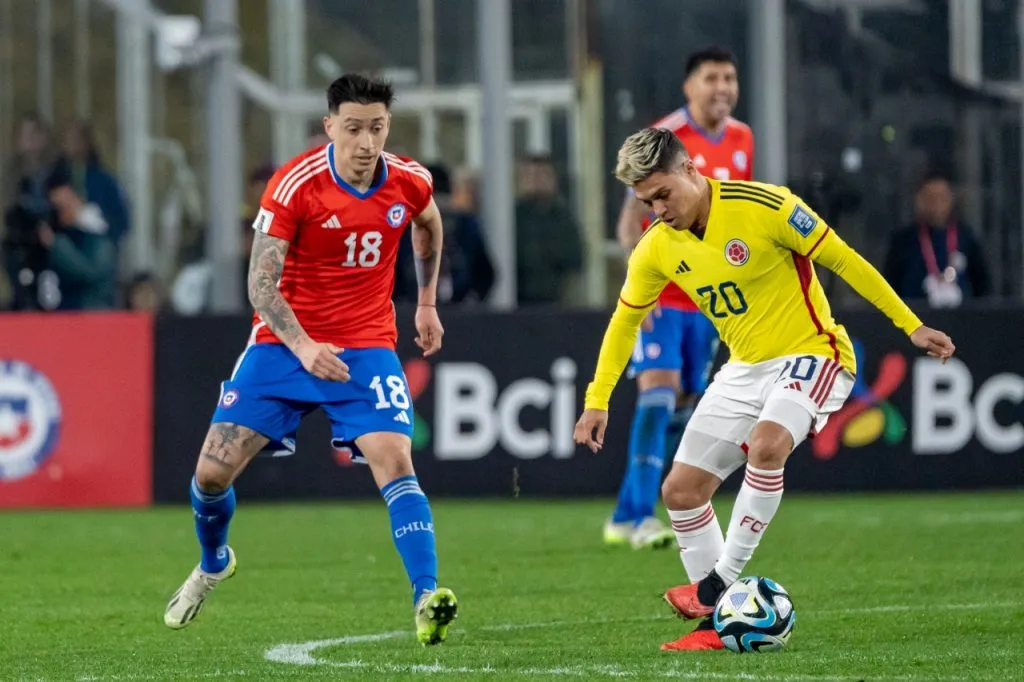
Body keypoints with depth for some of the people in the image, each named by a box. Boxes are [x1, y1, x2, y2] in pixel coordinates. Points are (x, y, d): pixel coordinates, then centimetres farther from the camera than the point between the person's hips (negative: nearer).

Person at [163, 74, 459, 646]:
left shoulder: (410, 183, -5)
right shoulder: (295, 186, -17)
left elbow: (429, 225, 21)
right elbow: (261, 283, -18)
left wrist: (427, 303, 25)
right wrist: (302, 346, -31)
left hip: (367, 346, 1)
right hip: (284, 342, -1)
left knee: (396, 464, -21)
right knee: (213, 471, -2)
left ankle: (428, 602, -27)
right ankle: (213, 565, 31)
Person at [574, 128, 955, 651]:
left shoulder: (763, 206, -20)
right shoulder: (655, 250, -3)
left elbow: (841, 259, -13)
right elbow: (625, 321, 14)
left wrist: (910, 325, -11)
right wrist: (597, 400, 8)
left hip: (811, 353, -7)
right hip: (744, 368, 7)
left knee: (766, 444, -35)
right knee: (680, 491, 0)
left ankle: (720, 581, -24)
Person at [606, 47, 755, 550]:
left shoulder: (741, 141, 8)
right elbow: (630, 222, -11)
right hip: (660, 298, -7)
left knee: (684, 407, 6)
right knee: (659, 394, -17)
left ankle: (625, 517, 13)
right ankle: (642, 518, -18)